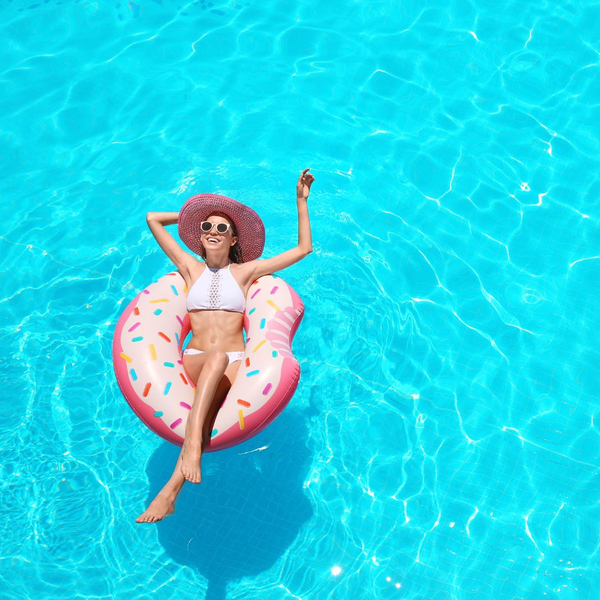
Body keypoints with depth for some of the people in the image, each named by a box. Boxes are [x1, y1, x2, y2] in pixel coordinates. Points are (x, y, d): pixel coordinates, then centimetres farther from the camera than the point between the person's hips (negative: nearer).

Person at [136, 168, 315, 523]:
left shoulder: (245, 272, 13)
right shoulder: (191, 269, 16)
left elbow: (304, 248, 15)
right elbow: (153, 219, 22)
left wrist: (302, 202, 16)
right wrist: (194, 215, 29)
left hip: (235, 362, 0)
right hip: (195, 360, 0)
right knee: (215, 358, -38)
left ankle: (170, 491, -47)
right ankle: (191, 445, -53)